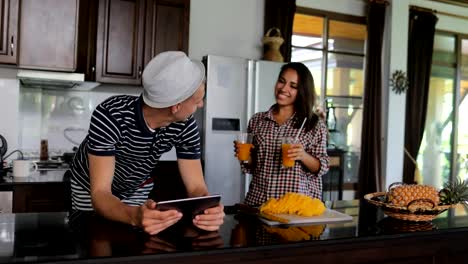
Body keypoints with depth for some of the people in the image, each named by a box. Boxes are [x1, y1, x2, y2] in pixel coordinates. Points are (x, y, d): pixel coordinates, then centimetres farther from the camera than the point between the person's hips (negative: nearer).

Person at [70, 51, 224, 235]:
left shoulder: (185, 126, -26)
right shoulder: (110, 116, -39)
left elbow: (196, 187, -26)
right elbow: (100, 194, -43)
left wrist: (208, 208, -50)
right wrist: (135, 216, -65)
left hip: (136, 189, 3)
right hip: (91, 189, -2)